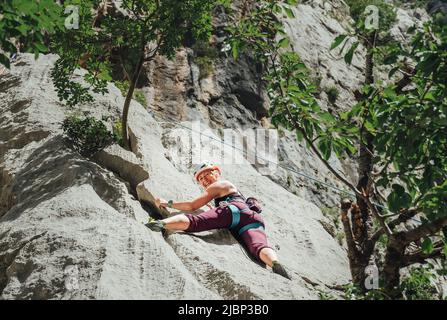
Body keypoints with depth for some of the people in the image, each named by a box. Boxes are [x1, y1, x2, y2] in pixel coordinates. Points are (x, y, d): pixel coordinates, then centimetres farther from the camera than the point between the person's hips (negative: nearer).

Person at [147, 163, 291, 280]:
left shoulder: (218, 185, 24)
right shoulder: (232, 189, 47)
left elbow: (192, 206, 18)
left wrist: (168, 203, 26)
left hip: (234, 211, -6)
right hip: (254, 221, 6)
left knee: (194, 221, -22)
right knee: (259, 247, -25)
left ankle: (159, 223, -46)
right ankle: (275, 263, -57)